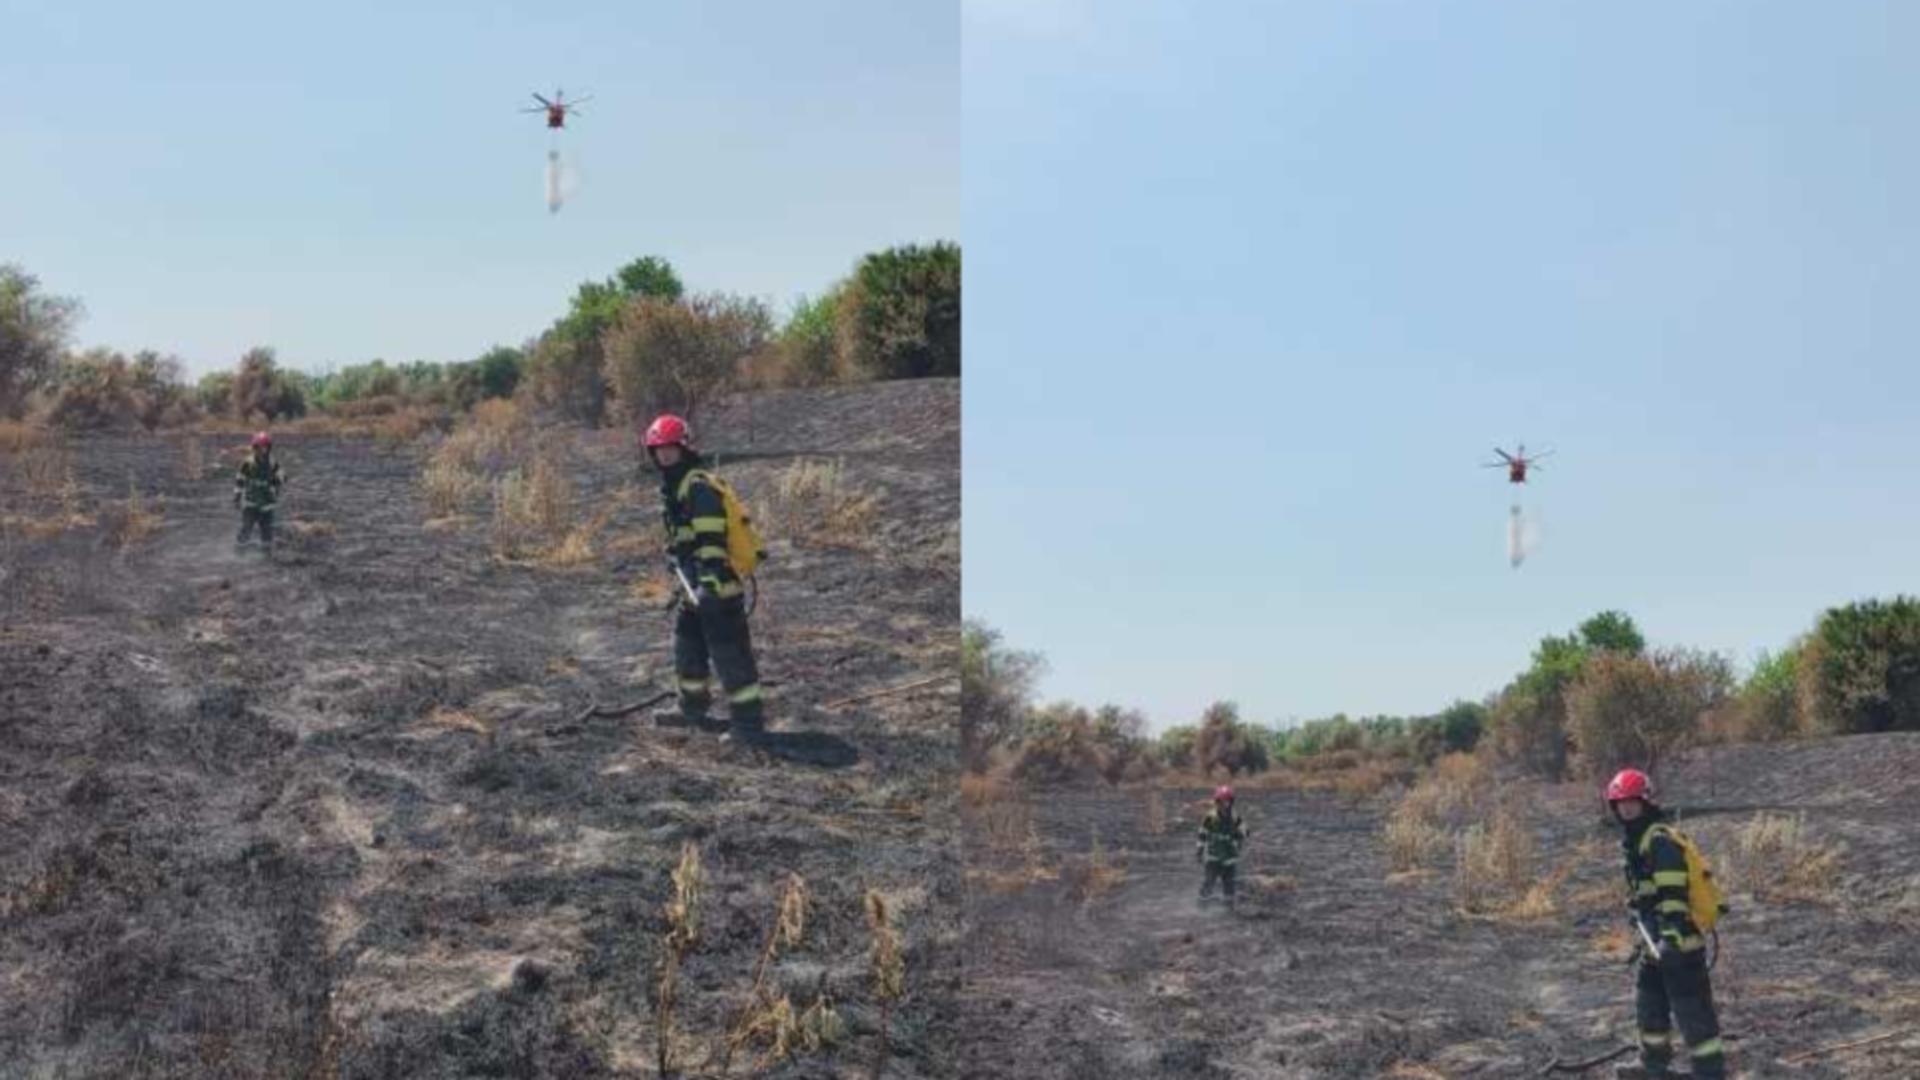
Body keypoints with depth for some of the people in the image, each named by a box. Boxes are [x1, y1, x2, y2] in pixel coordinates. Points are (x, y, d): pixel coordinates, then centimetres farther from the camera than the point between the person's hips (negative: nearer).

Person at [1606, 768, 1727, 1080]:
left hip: (1677, 940, -11)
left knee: (1691, 1008, -7)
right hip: (1656, 940, 11)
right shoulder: (1636, 840, 15)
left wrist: (1671, 935, -32)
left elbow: (1673, 894, -26)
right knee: (1649, 1001, 22)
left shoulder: (1659, 840, -18)